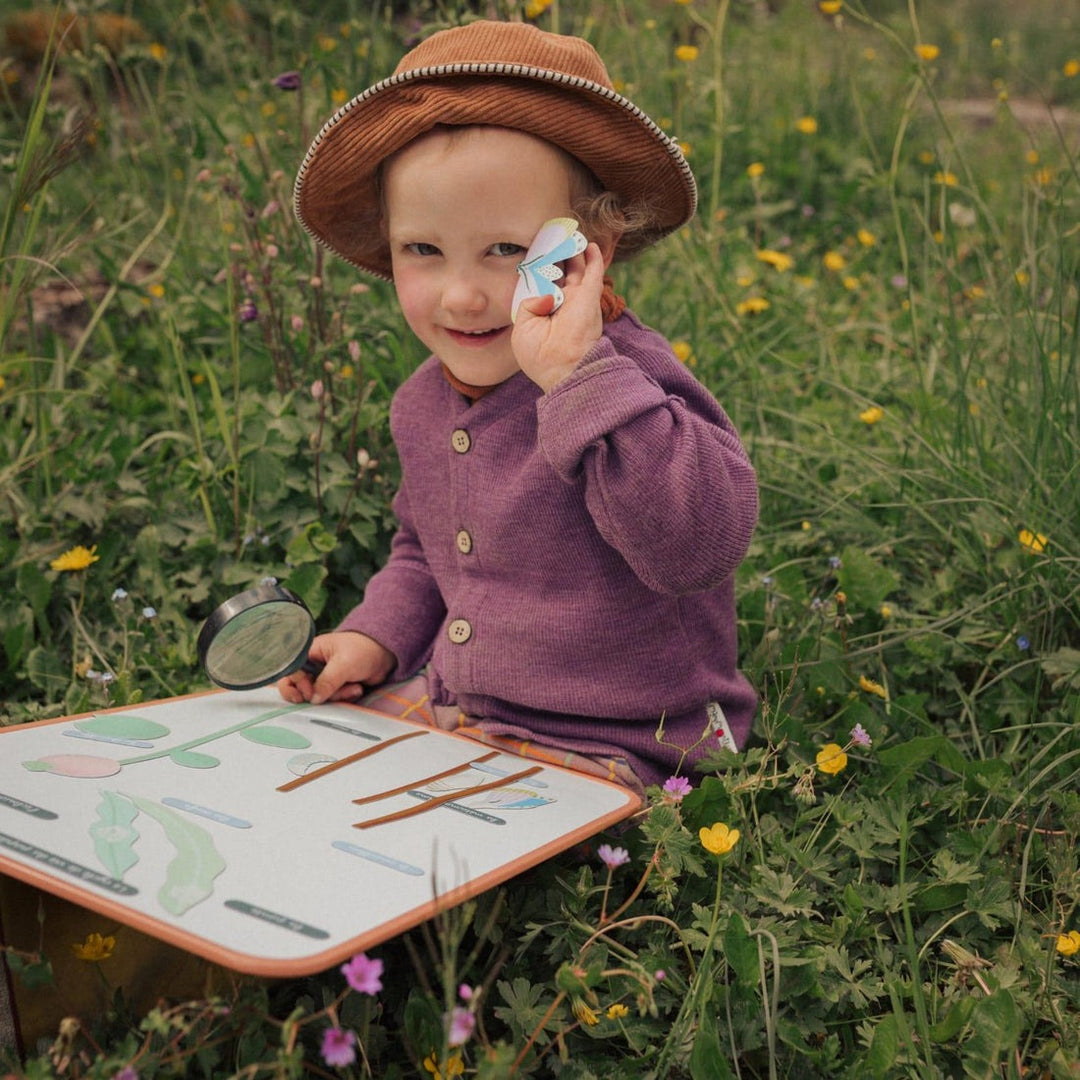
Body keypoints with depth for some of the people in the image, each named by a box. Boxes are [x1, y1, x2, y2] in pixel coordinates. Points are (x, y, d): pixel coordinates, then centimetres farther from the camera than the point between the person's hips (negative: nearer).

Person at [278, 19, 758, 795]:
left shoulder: (628, 382, -21)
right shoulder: (423, 406, 4)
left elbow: (703, 545, -39)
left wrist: (580, 377, -41)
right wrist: (377, 637, 5)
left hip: (603, 752, -7)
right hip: (446, 712, 8)